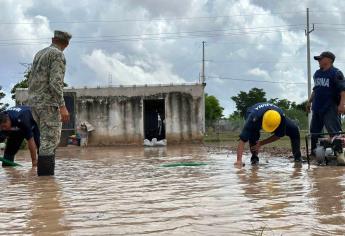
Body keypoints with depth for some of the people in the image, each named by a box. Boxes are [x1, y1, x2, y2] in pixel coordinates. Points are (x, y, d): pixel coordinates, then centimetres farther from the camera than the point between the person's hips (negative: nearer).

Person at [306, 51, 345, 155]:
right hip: (317, 107, 8)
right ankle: (314, 153, 22)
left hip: (330, 108, -8)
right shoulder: (317, 73, 17)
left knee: (334, 132, -12)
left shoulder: (336, 73, -7)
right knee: (314, 131, 12)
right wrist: (310, 101, 23)